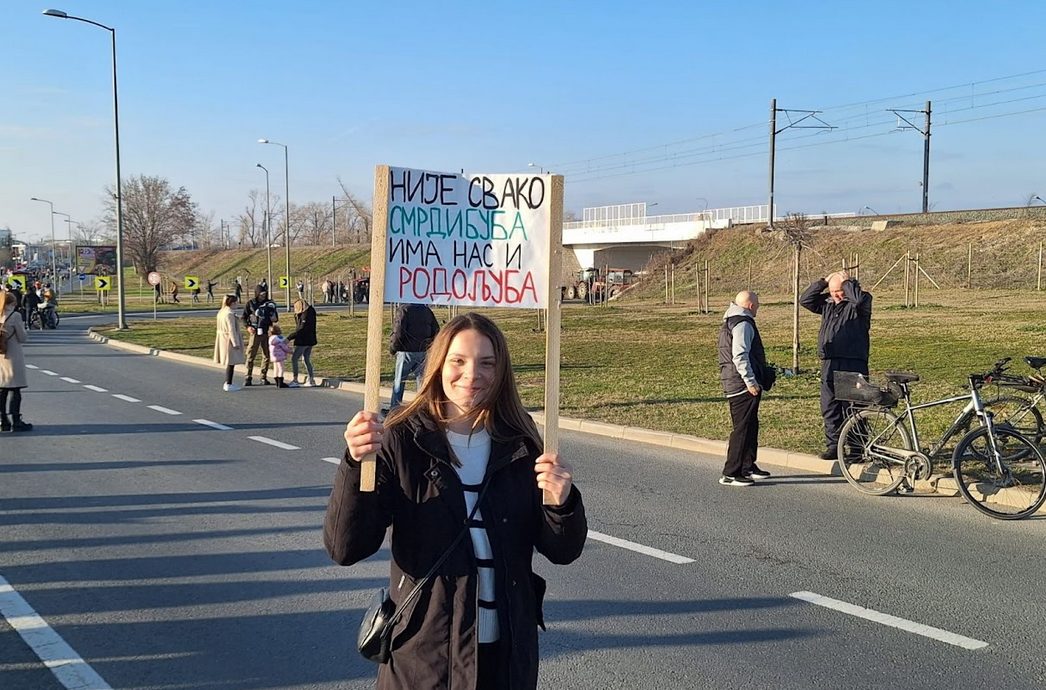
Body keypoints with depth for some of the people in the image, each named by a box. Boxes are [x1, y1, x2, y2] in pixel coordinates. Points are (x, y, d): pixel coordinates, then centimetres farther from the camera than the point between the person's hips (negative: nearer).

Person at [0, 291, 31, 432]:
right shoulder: (15, 316, -12)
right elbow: (22, 338, -8)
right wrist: (23, 327, 8)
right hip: (13, 358, -6)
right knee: (15, 390, -1)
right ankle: (15, 421, 2)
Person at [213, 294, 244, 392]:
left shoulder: (221, 312, 11)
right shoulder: (230, 314, -20)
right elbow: (231, 329, -22)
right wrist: (236, 343, -19)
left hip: (223, 339, 10)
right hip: (229, 340, -10)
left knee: (229, 362, 18)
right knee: (231, 362, -4)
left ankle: (227, 383, 25)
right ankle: (228, 385, -1)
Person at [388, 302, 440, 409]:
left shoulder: (403, 309, -13)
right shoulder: (427, 310, 5)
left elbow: (398, 333, -17)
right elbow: (436, 331, 8)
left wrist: (392, 348, -3)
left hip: (406, 352, -4)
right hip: (423, 352, 4)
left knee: (399, 381, 6)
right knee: (421, 380, 10)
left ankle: (394, 408, 12)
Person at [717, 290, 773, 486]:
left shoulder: (730, 322, 19)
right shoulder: (743, 324, -15)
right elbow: (740, 356, -23)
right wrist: (751, 382, -21)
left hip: (733, 383, 11)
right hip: (743, 384, -11)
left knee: (751, 426, 18)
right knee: (742, 428, -8)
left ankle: (748, 467, 28)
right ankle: (730, 474, -6)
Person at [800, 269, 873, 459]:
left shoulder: (861, 303, -2)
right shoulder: (827, 303, 16)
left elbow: (859, 299, -25)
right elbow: (805, 300, 13)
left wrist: (847, 281, -10)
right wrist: (823, 282, 5)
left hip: (852, 365, -6)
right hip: (829, 364, 6)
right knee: (829, 408, 8)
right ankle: (833, 445, 17)